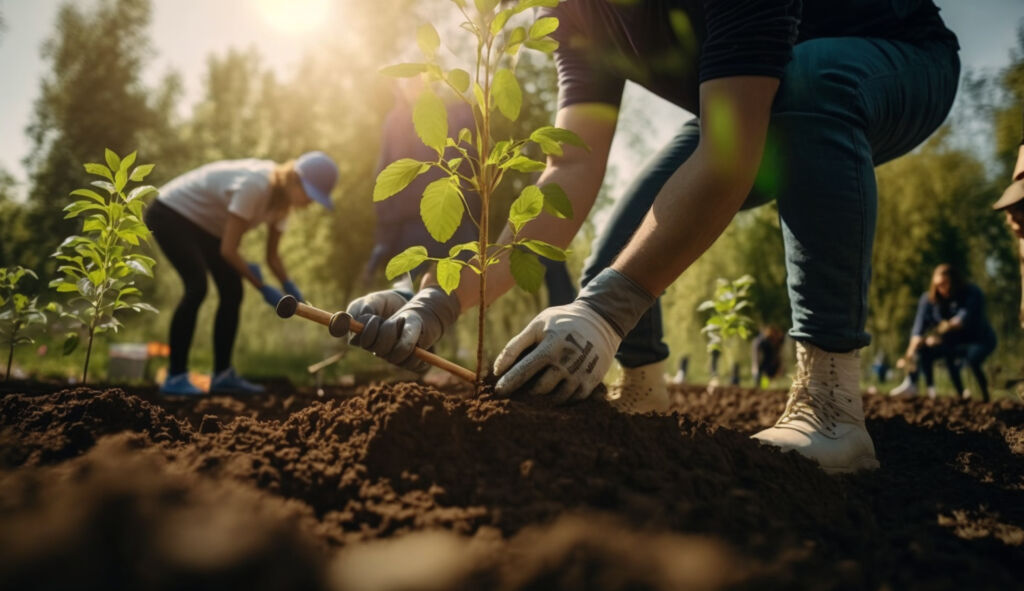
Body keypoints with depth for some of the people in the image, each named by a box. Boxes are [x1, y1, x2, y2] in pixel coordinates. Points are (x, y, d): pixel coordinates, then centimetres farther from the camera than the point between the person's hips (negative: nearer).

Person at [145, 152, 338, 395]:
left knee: (232, 291, -1)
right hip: (171, 213, -9)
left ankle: (222, 375, 7)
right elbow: (228, 249, -32)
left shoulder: (283, 200, -8)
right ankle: (175, 377, -15)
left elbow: (272, 256, -1)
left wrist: (291, 288, -18)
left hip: (204, 224, 9)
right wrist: (263, 288, -25)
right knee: (197, 286, -24)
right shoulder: (254, 186, -34)